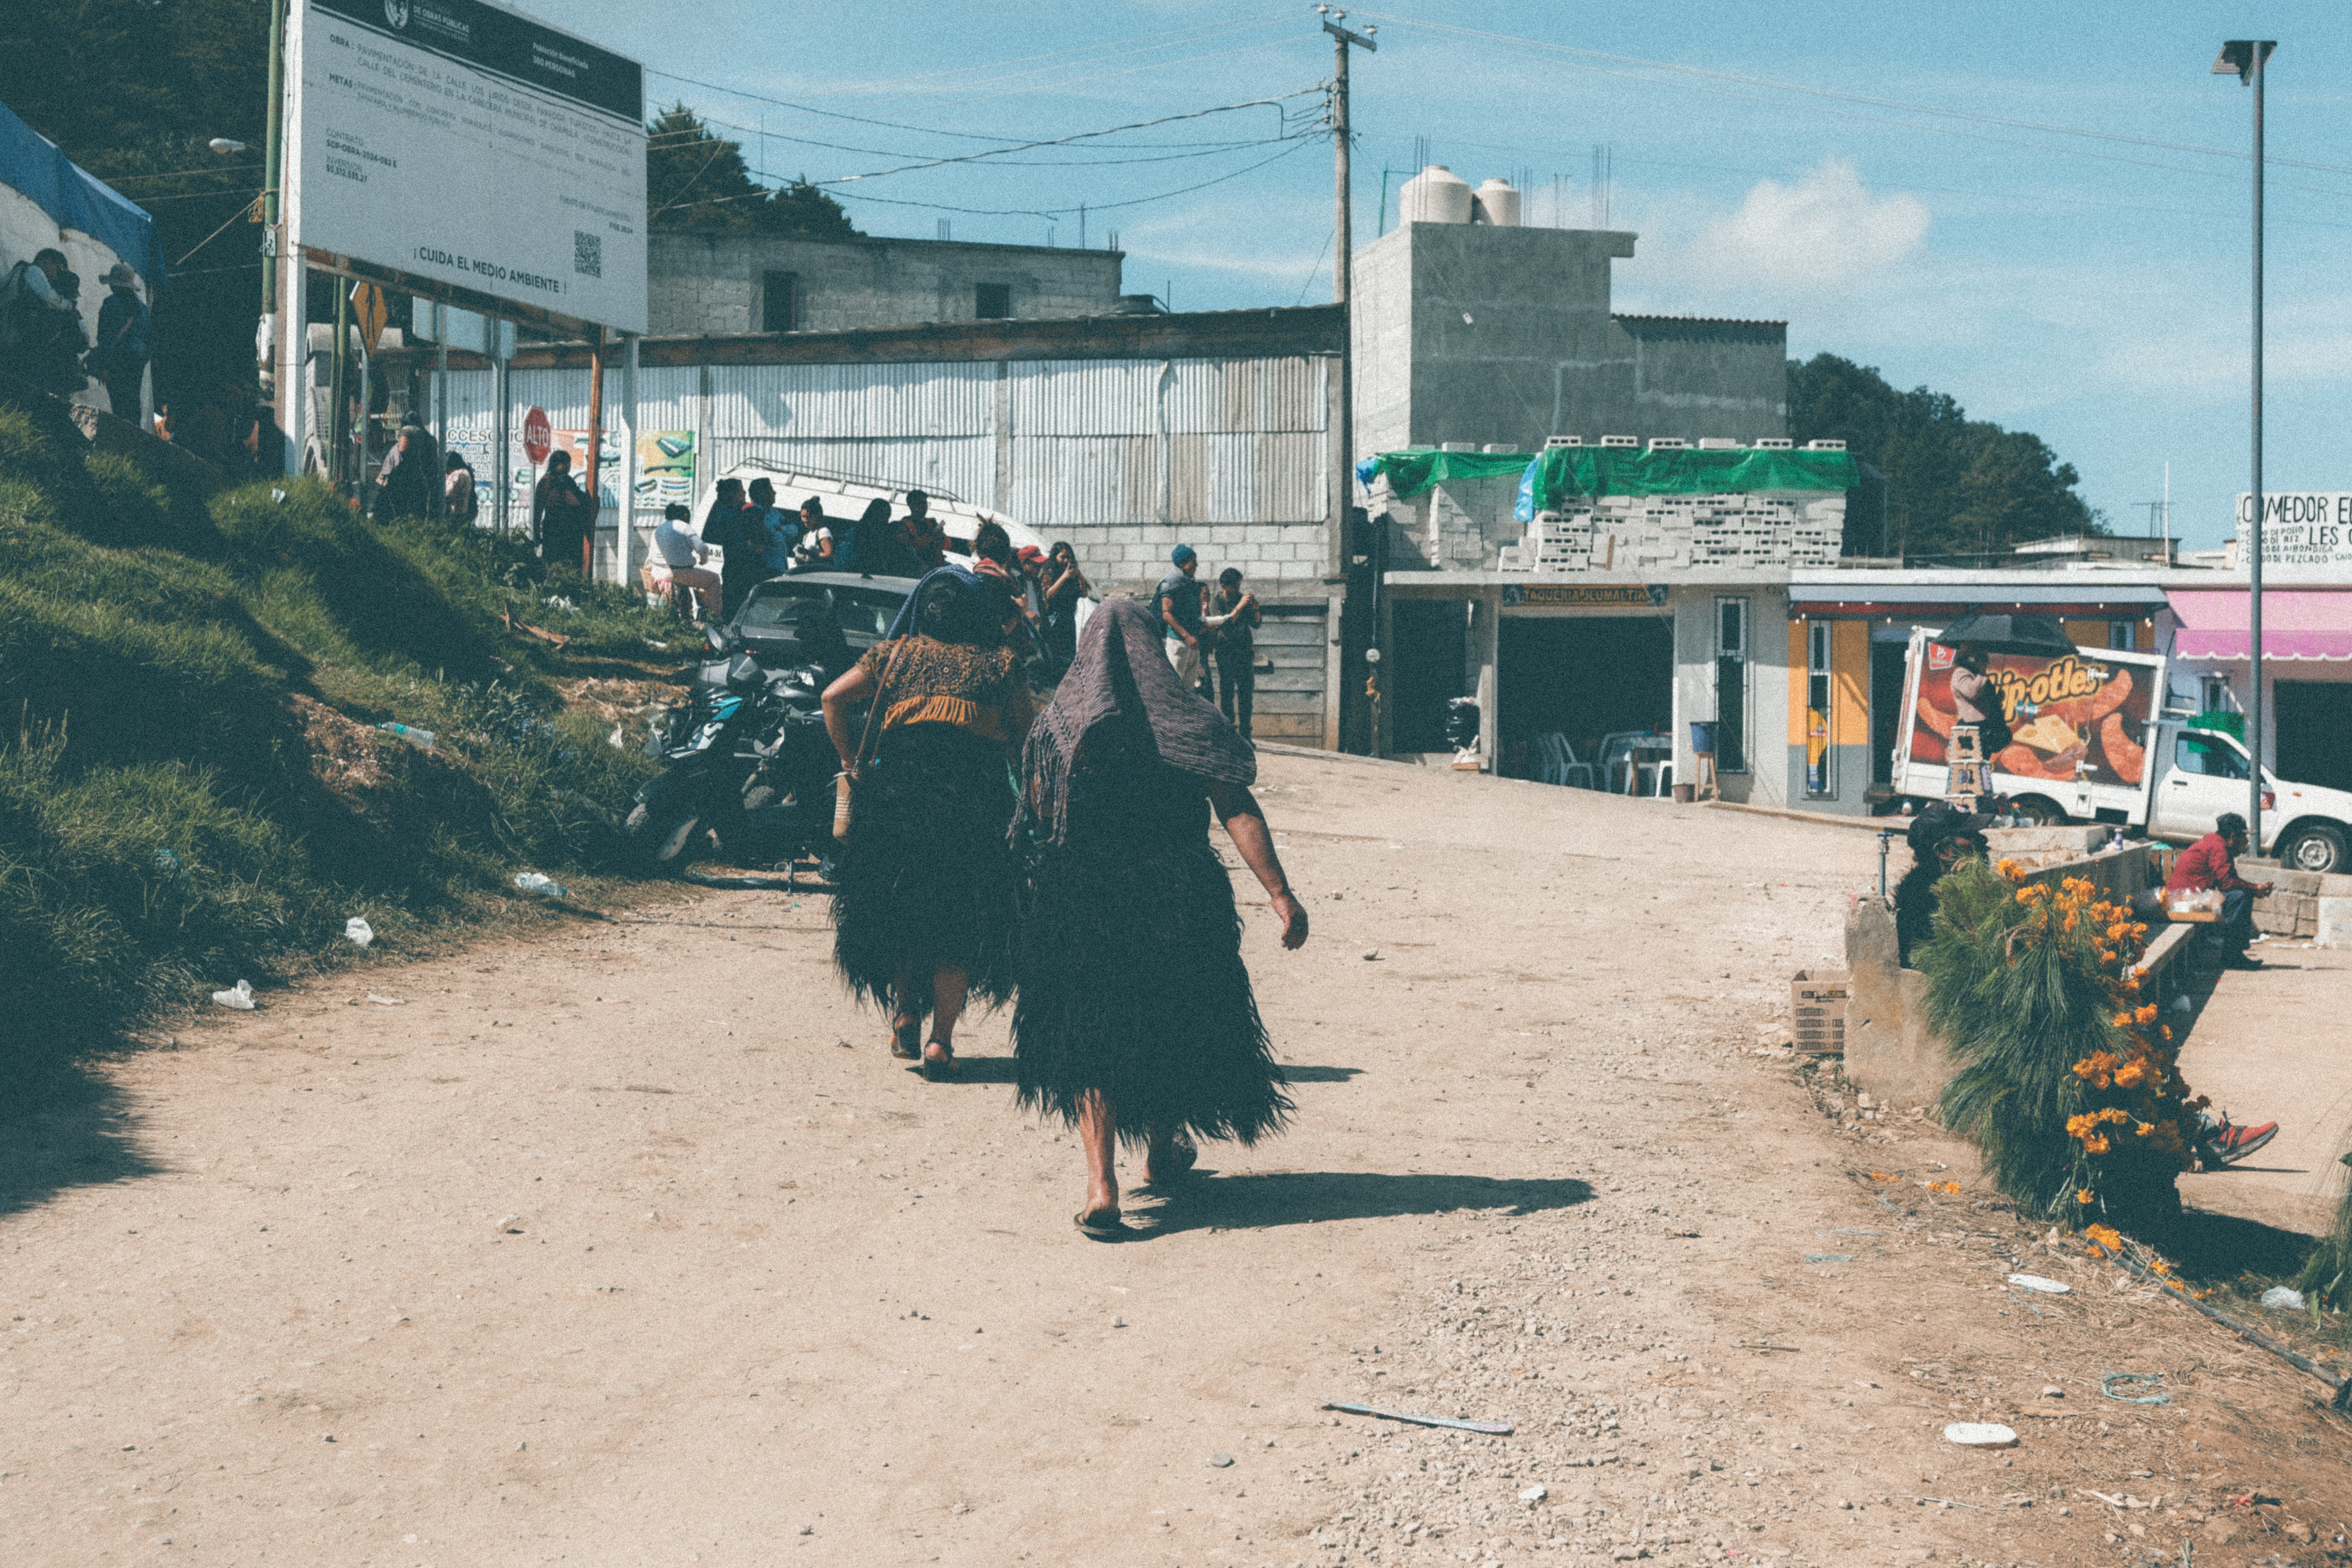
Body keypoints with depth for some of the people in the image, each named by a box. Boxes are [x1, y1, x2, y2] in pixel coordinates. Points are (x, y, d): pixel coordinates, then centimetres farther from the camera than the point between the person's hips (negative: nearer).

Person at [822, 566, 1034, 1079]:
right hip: (976, 800, -1)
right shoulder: (1002, 664, 11)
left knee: (895, 905, 19)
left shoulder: (896, 652, 12)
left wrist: (852, 762, 7)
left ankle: (905, 1013, 10)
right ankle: (940, 1039, 3)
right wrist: (1025, 799, 17)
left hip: (897, 787, 1)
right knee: (961, 917, 8)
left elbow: (833, 697, 3)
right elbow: (1025, 738, 6)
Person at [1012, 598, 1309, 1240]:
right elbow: (1237, 809, -11)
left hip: (1080, 899, 0)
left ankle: (1101, 1184, -11)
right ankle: (1163, 1150, 40)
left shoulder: (1056, 723, 0)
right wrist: (1279, 891, -14)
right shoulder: (1188, 718, -3)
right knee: (1177, 1021, 21)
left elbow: (1037, 817, 3)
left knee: (1088, 1035, 5)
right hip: (1178, 895, 1)